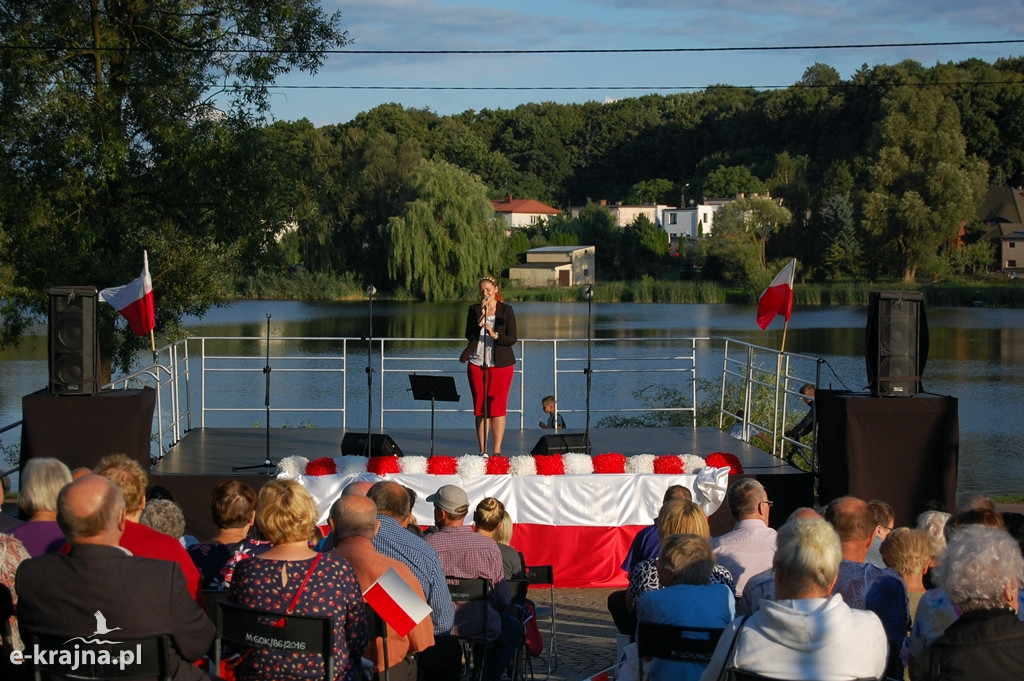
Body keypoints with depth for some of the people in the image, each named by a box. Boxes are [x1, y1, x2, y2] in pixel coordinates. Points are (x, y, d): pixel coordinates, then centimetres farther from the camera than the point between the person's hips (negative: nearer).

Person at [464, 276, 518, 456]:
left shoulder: (506, 310, 0)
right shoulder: (474, 309, 6)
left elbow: (512, 339, -5)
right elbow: (469, 336, -4)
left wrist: (495, 335, -21)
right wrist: (481, 318, -15)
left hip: (501, 365, -2)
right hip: (477, 364, 2)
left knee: (497, 408, -3)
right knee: (480, 408, 2)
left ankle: (497, 451, -1)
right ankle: (482, 451, 5)